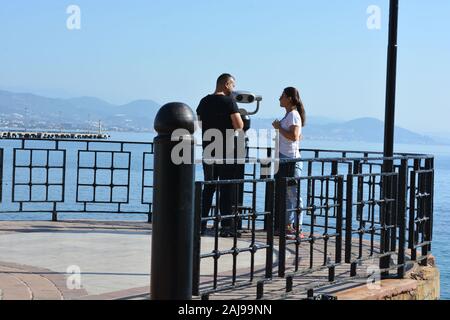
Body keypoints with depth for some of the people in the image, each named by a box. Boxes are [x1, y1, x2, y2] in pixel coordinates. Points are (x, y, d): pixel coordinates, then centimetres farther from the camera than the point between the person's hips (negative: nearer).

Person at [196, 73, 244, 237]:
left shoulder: (204, 101, 9)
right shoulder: (229, 101, -10)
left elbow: (200, 124, 18)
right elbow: (239, 126, -14)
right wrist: (240, 116, 6)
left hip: (208, 151, 6)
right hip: (226, 151, -6)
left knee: (208, 188, 13)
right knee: (227, 189, 0)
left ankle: (201, 225, 12)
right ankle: (227, 226, 0)